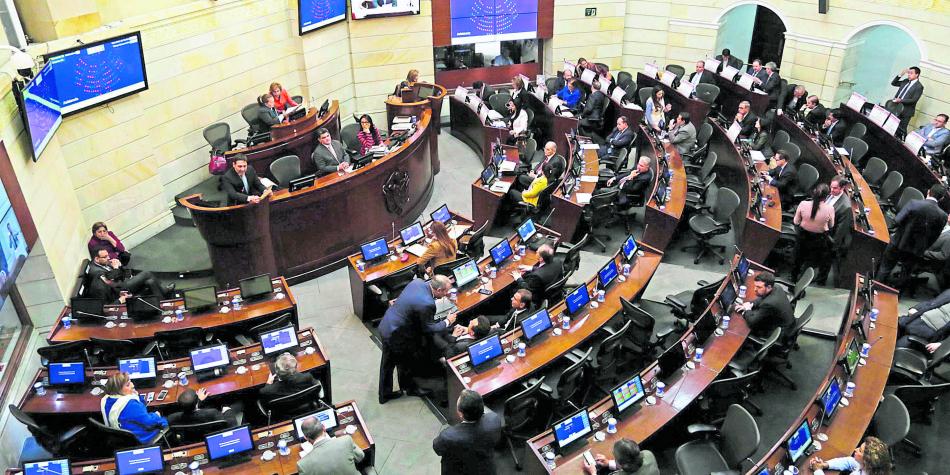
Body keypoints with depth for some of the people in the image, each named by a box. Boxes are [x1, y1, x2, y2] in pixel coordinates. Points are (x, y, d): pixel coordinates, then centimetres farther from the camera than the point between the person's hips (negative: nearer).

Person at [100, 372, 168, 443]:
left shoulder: (106, 400, -5)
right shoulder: (131, 404, -33)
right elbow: (148, 421, -26)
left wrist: (135, 395, -8)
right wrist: (156, 416, -6)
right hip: (143, 437, -9)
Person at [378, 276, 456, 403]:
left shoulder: (417, 281, -8)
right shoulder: (427, 304, -31)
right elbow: (427, 328, -15)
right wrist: (447, 321, -3)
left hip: (385, 326, 9)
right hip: (397, 336, -8)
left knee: (387, 363, 24)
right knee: (405, 364, 19)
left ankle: (385, 394, 41)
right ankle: (410, 388, 44)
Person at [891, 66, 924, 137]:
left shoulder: (919, 87, -10)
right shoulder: (906, 81, 10)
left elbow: (914, 100, -16)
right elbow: (893, 83, 15)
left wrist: (901, 100, -24)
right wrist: (900, 75, 3)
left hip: (906, 111, -6)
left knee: (901, 130, -3)